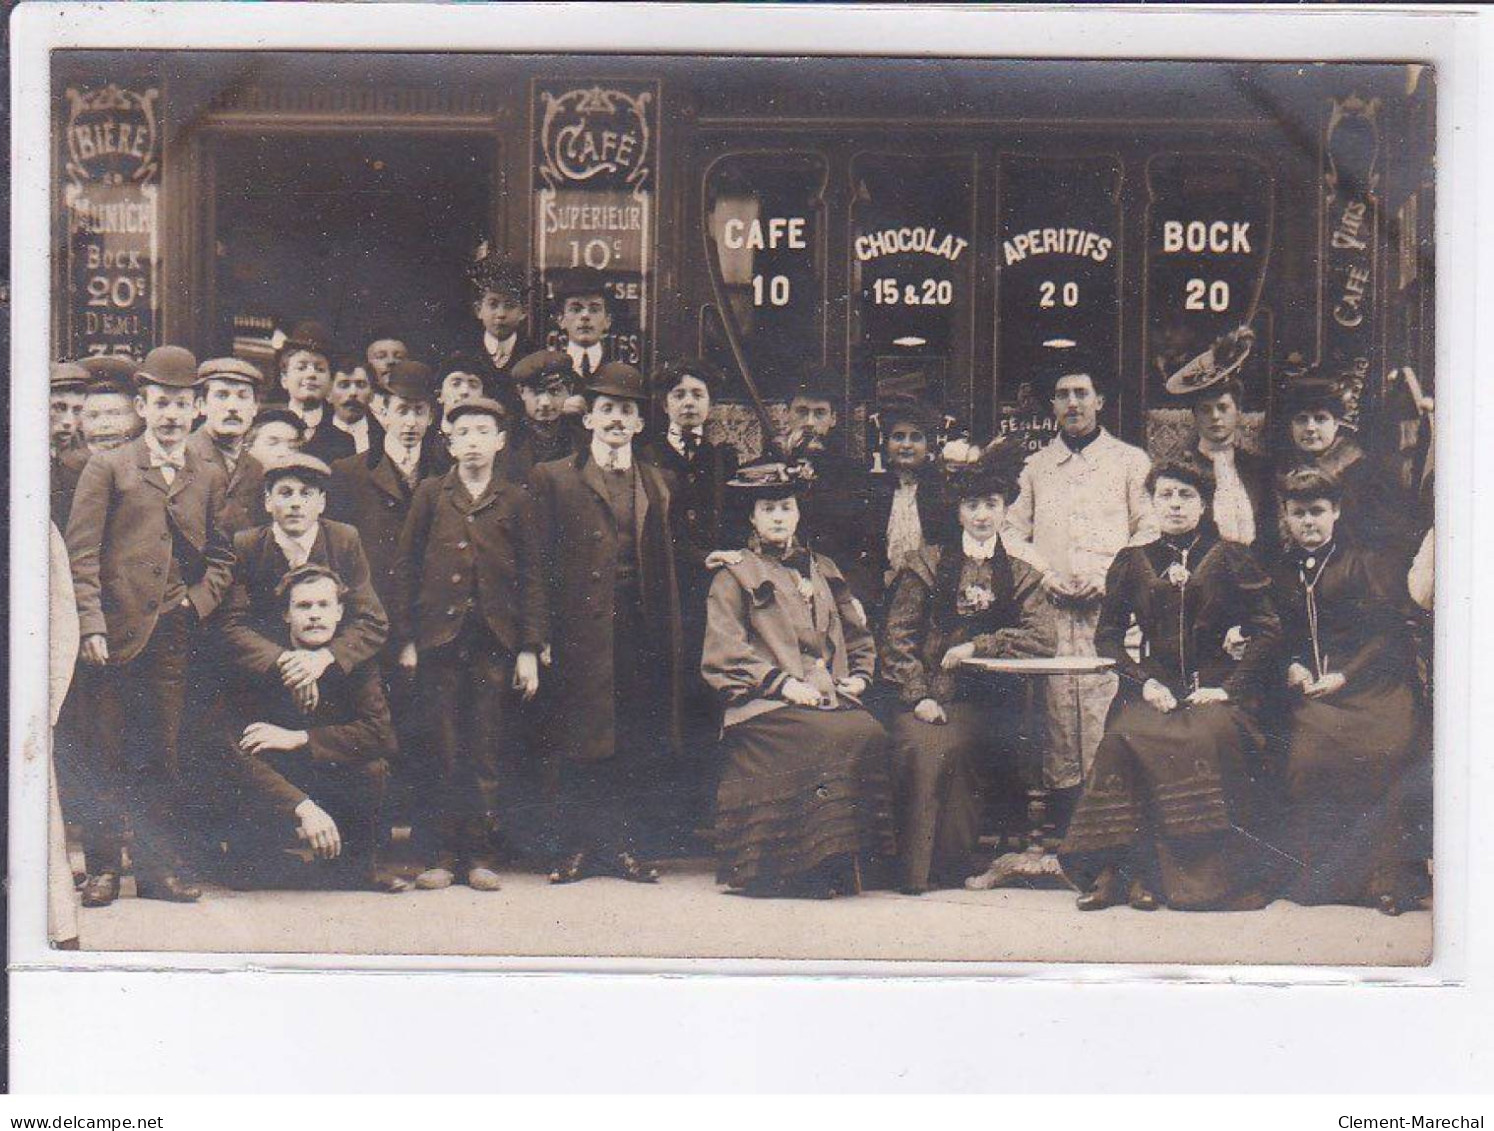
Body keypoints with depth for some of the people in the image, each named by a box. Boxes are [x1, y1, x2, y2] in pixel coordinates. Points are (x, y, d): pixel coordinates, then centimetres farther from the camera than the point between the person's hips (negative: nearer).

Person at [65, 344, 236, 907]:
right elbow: (81, 552, -2)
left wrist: (197, 604, 1)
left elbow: (221, 557, 18)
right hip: (116, 634, -3)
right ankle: (103, 867, 7)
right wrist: (90, 625, -12)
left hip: (173, 636, 3)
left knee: (165, 756, 6)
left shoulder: (209, 477, 15)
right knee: (108, 756, 0)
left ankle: (160, 866, 13)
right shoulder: (107, 468, 4)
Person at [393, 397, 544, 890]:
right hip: (439, 639, 0)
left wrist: (530, 650, 1)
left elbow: (531, 578, 7)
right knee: (443, 752, 2)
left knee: (489, 753, 2)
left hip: (496, 644, 0)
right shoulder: (430, 494, 9)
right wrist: (405, 639, 1)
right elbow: (407, 569, 8)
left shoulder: (516, 501, 8)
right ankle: (445, 853, 8)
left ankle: (481, 853, 8)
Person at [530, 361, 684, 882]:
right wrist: (542, 637, -6)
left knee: (639, 745, 2)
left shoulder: (659, 484, 17)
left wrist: (670, 637, 9)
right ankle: (576, 848, 6)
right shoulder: (554, 479, 7)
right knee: (576, 742, -2)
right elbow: (542, 561, 2)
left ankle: (624, 845, 10)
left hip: (643, 631, 3)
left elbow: (667, 566, 17)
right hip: (580, 629, -3)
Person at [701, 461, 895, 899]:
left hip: (833, 698, 4)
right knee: (840, 738, -32)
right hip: (766, 708, -4)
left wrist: (859, 676, 9)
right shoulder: (733, 578, 9)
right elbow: (724, 657, -2)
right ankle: (820, 866, -26)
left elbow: (858, 636, 30)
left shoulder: (823, 570, 24)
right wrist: (784, 683, -14)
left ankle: (854, 856, -21)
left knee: (872, 734, -28)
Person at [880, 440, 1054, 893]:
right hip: (930, 695, 0)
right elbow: (899, 636, 5)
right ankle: (919, 867, -22)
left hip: (990, 702, 0)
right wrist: (918, 695, -9)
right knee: (921, 748, -32)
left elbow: (1042, 638, 1)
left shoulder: (1020, 576, 17)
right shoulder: (926, 564, 13)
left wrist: (977, 646, -9)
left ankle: (951, 865, -20)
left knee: (952, 747, -31)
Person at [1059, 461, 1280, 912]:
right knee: (1124, 738, -32)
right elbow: (1107, 634, 15)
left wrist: (1230, 687, -5)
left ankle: (1212, 874, -28)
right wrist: (1144, 681, -2)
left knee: (1211, 737, -35)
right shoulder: (1132, 562, 15)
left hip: (1214, 687, -1)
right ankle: (1121, 869, -29)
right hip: (1154, 686, 1)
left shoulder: (1230, 559, 10)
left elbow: (1266, 630, 7)